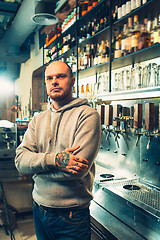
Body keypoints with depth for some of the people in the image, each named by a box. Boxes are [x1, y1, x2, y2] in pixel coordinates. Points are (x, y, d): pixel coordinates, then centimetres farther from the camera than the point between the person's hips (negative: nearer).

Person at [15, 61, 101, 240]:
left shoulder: (87, 115, -14)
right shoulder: (38, 120, 4)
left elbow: (78, 169, -24)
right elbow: (20, 160, -7)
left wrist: (37, 166, -12)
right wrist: (54, 159, -25)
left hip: (72, 216, -5)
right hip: (39, 210, 5)